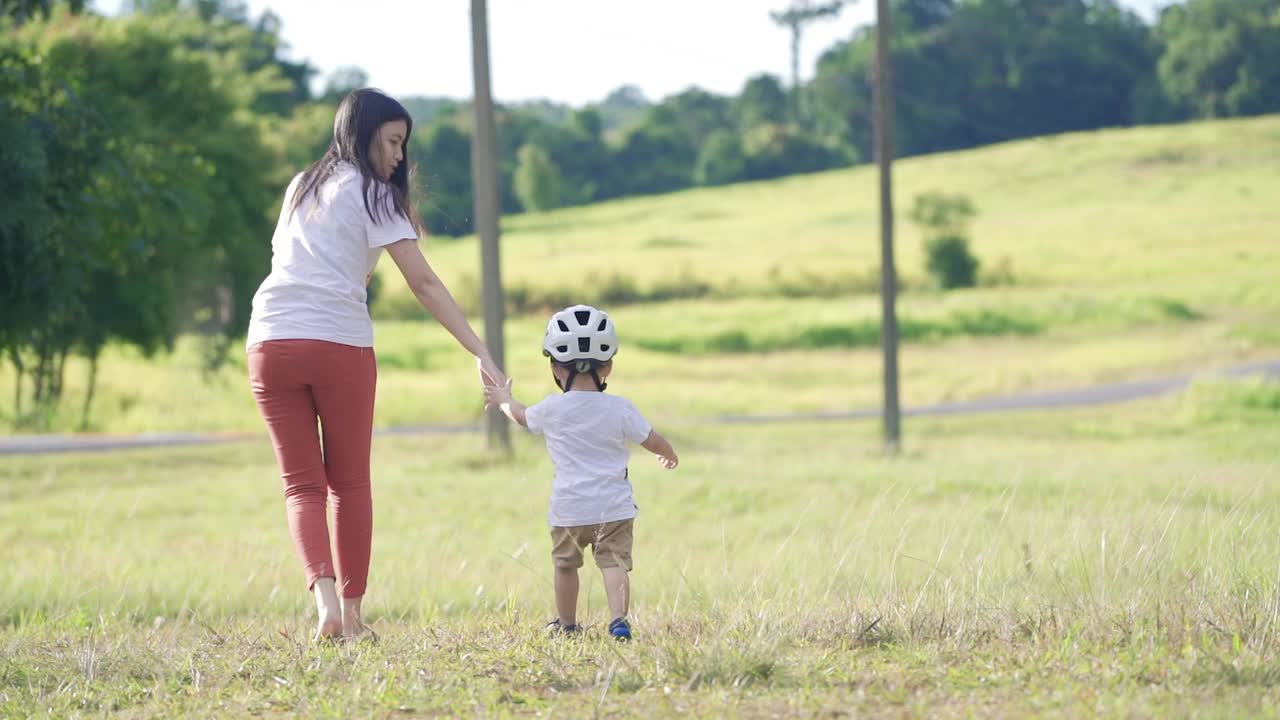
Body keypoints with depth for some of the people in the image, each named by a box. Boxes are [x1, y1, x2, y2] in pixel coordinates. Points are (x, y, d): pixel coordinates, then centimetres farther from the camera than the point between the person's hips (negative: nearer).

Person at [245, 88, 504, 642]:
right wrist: (480, 353, -11)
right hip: (340, 346, -4)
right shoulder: (372, 196, 2)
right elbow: (423, 284, -6)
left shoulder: (301, 188, 19)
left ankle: (325, 599, -16)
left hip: (271, 342, 4)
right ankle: (351, 614, 9)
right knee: (350, 485, 10)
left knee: (302, 485, 5)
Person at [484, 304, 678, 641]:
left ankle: (566, 623, 27)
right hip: (613, 506, -1)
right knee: (614, 562, -3)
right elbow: (652, 440, 6)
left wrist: (503, 399, 41)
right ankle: (619, 618, -21)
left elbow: (522, 415, 19)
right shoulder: (620, 410, -5)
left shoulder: (551, 410, -3)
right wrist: (670, 456, 29)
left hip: (568, 510, 1)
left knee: (565, 563, 16)